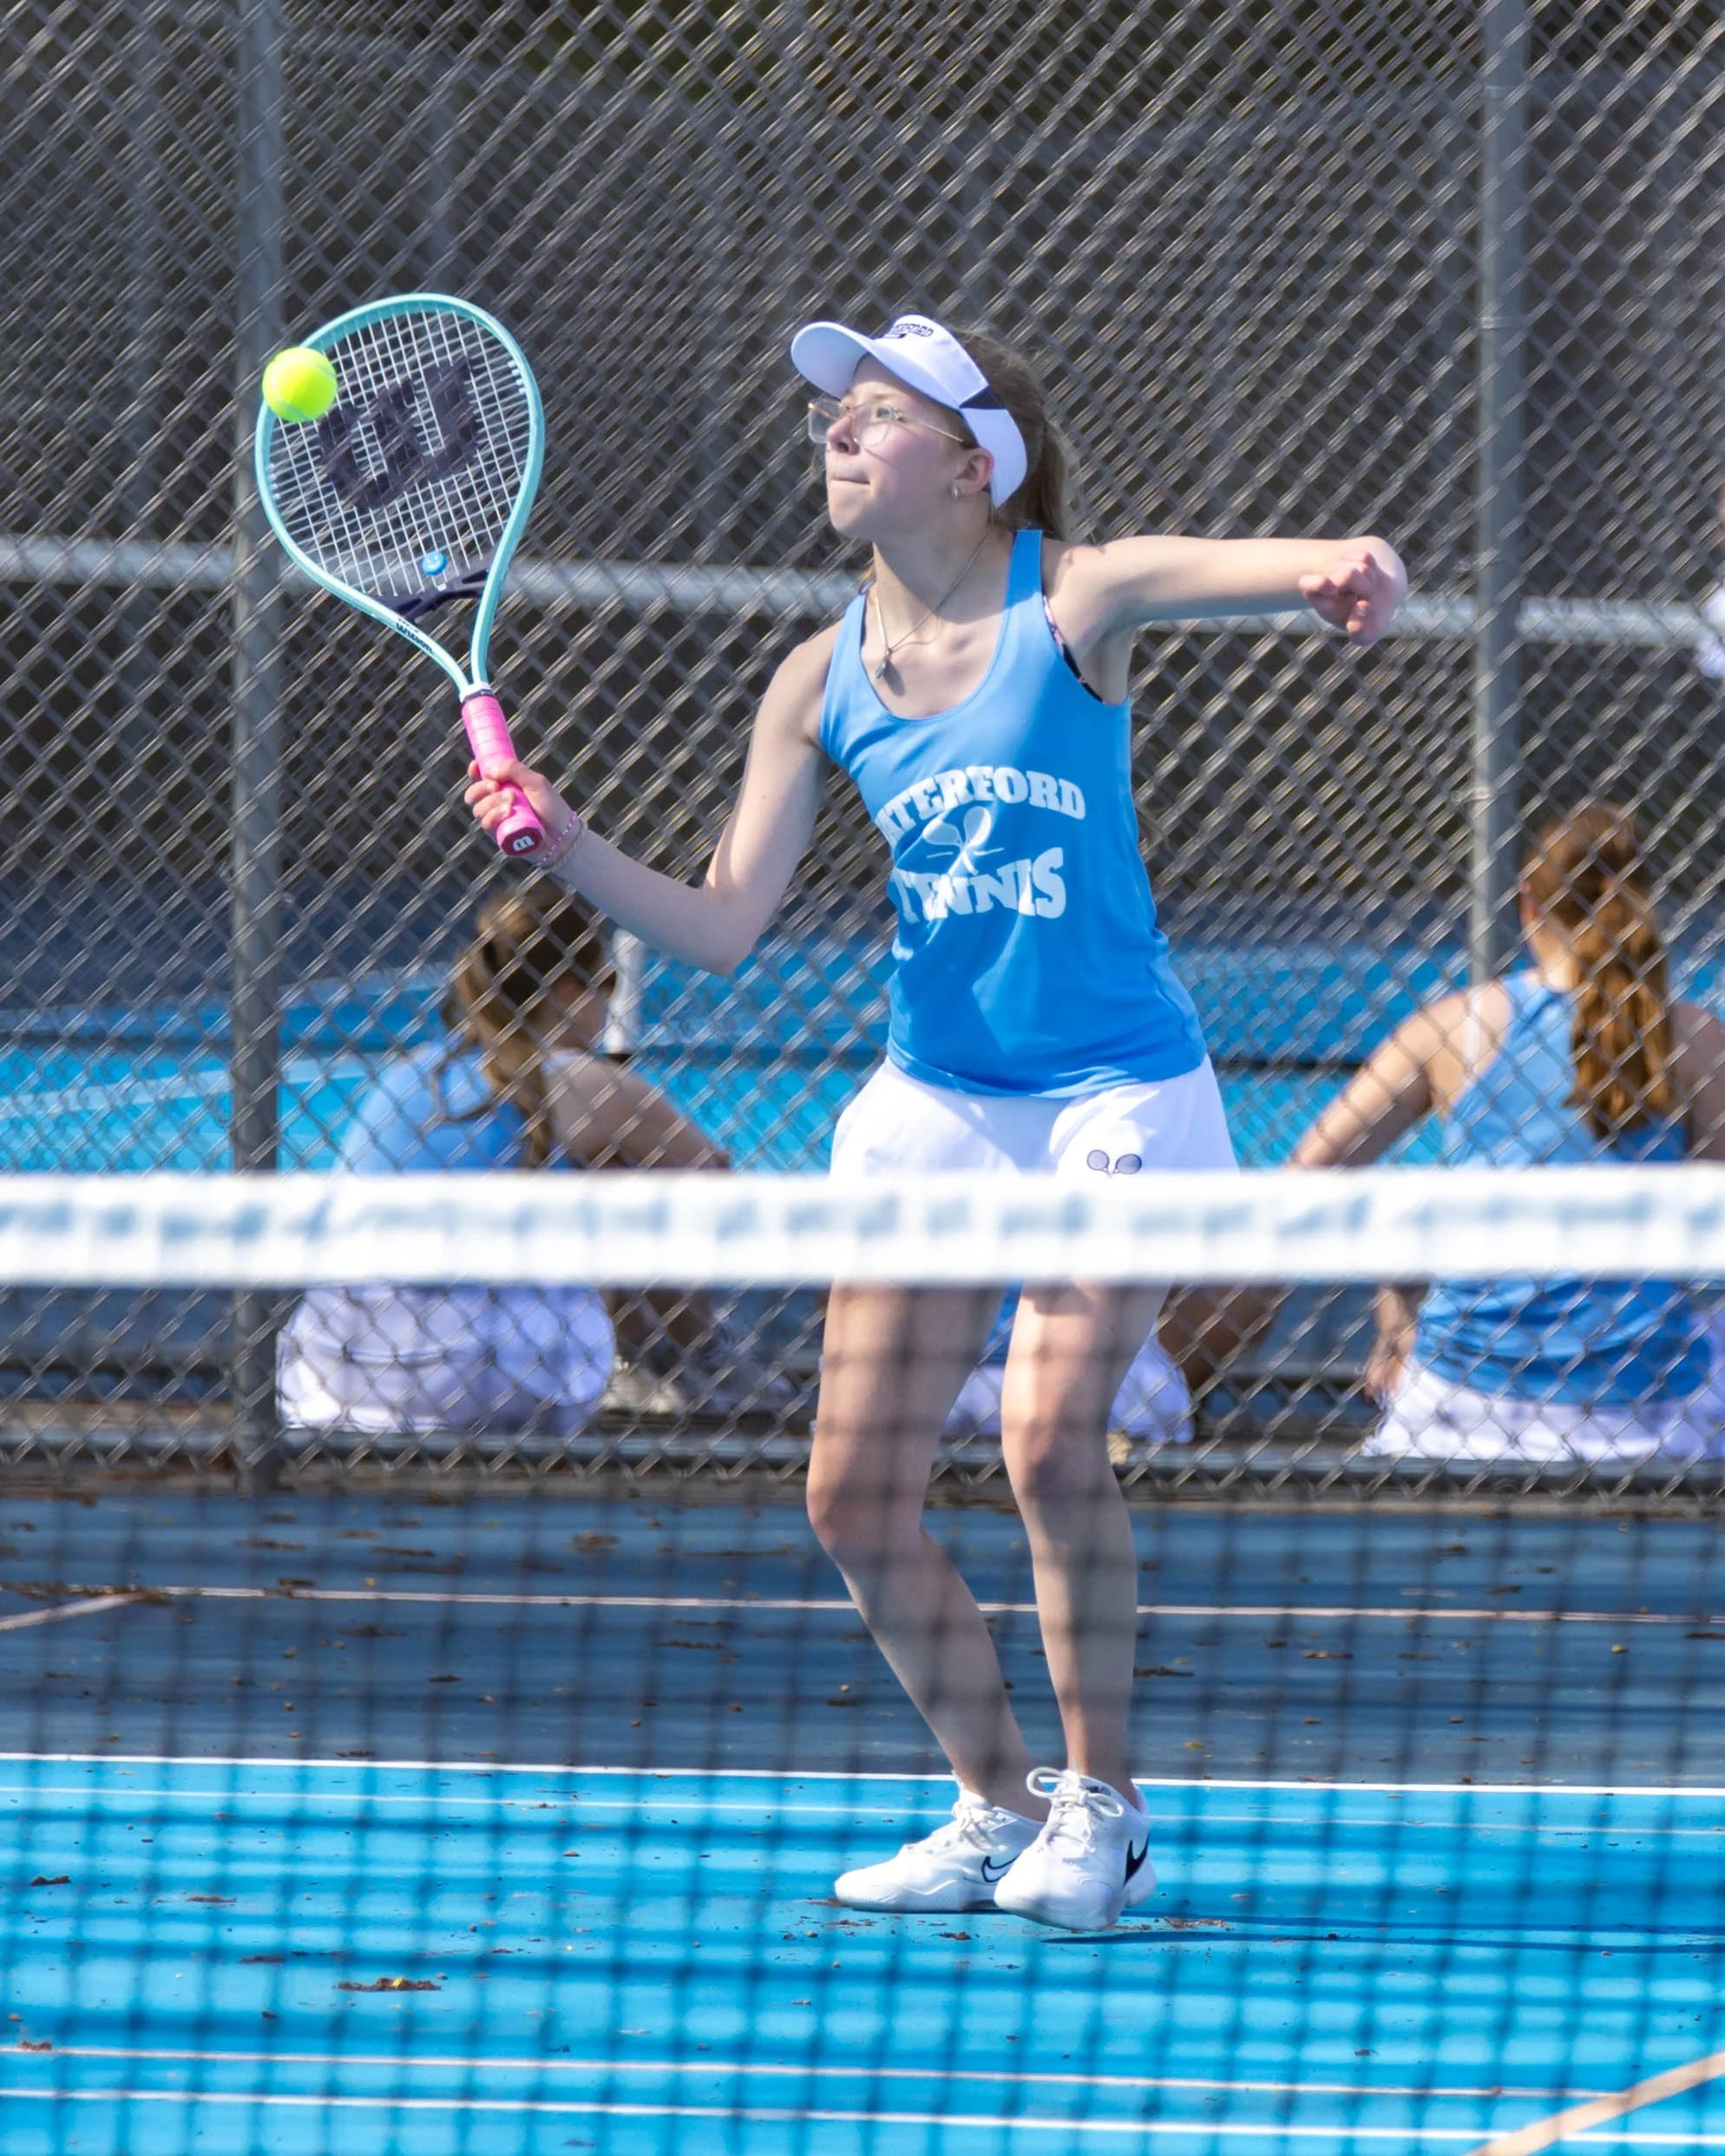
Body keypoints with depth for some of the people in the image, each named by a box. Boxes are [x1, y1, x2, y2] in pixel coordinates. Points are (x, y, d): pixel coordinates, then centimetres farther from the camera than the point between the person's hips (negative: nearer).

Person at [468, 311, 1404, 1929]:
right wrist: (569, 850, -15)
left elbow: (1261, 566, -28)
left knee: (1051, 1436, -21)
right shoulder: (822, 683, 3)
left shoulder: (1074, 599, -9)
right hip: (934, 1104, 5)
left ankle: (1099, 1807, -2)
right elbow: (722, 927, 2)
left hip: (1114, 1095, -5)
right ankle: (998, 1807, 19)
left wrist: (1357, 566, -51)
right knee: (855, 1495, -1)